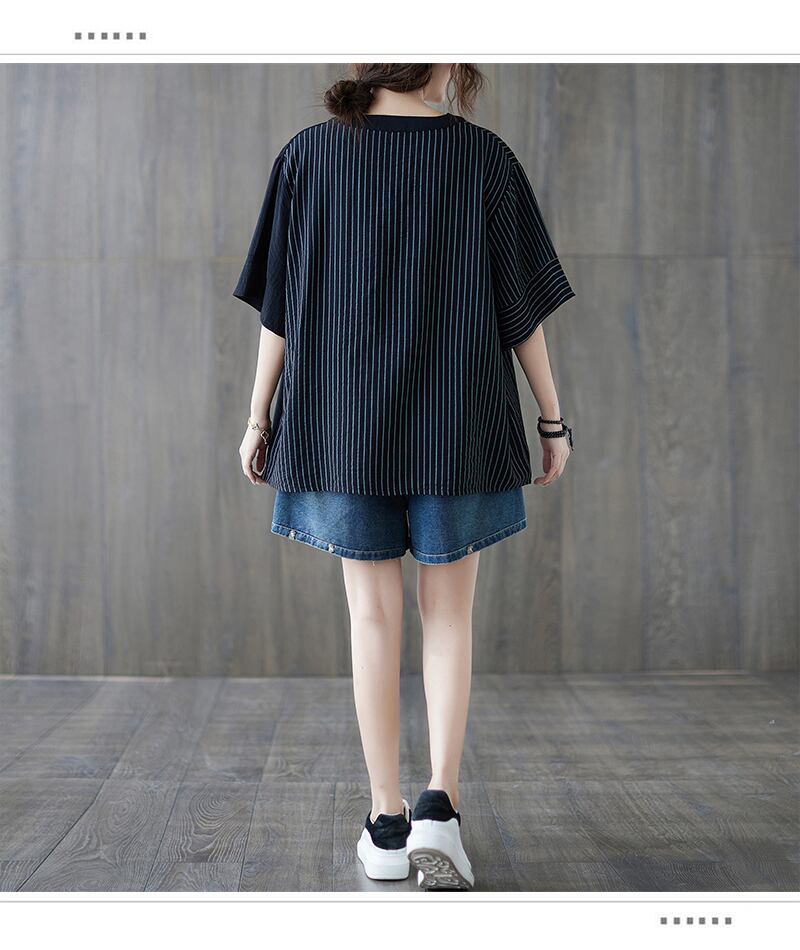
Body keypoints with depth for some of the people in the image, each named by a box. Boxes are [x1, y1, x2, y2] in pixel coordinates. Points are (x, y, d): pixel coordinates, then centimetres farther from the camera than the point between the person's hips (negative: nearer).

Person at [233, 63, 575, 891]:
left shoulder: (309, 155, 0)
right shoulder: (486, 157, -2)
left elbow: (279, 304, 0)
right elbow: (523, 306, -1)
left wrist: (259, 419, 7)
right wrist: (552, 420, 7)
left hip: (346, 428, 1)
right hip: (458, 428, -1)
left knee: (373, 615, 7)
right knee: (448, 615, 10)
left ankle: (387, 824, 10)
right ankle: (439, 805, -2)